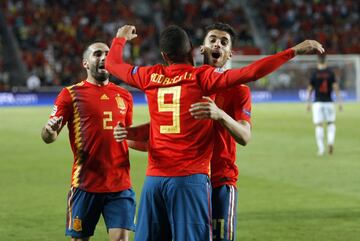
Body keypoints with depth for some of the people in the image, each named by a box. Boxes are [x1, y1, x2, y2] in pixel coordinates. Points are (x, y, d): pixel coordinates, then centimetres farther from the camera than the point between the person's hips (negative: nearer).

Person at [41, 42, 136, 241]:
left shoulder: (124, 96, 14)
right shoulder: (71, 94, 1)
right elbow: (48, 137, -4)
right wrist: (50, 130, -26)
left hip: (120, 184, 3)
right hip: (85, 185, -3)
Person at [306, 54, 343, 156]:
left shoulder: (314, 74, -2)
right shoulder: (330, 73, -2)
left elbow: (310, 89, 2)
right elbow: (335, 87, -4)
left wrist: (308, 103, 11)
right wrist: (339, 102, 0)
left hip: (317, 102, -1)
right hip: (328, 102, 1)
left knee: (319, 126, 1)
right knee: (331, 123, 15)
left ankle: (321, 148, -4)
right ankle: (330, 142, -7)